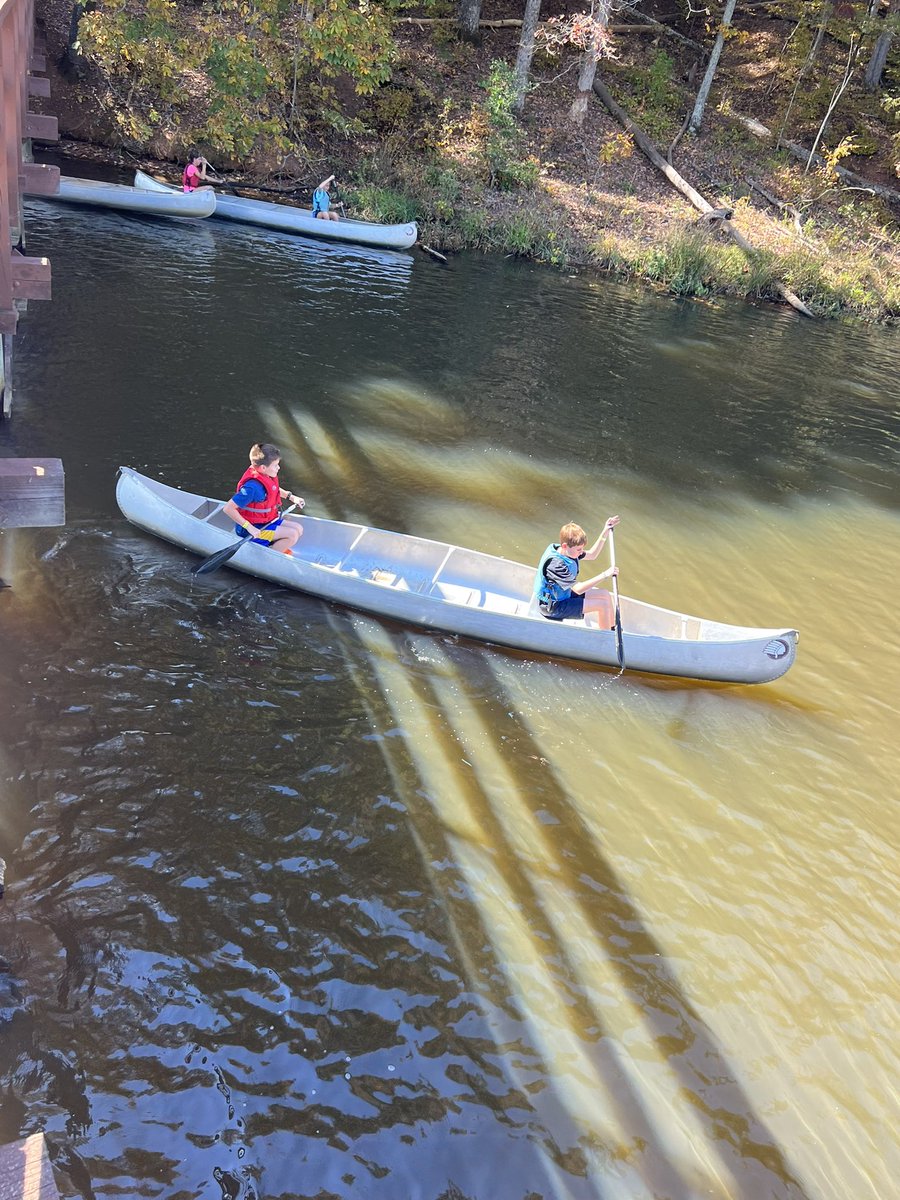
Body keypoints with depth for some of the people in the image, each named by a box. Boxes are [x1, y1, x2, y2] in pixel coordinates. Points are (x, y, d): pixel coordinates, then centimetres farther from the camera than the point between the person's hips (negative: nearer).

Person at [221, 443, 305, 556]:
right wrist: (249, 528, -32)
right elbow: (228, 508, -31)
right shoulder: (253, 486, -30)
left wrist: (291, 497, 14)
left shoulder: (267, 476, -2)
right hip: (255, 528, -9)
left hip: (266, 521, 9)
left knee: (298, 529, 6)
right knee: (292, 535, -17)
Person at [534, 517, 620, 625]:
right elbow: (578, 589, -33)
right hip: (553, 607, -9)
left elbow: (592, 554, 9)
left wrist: (605, 532, 0)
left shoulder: (567, 550, -7)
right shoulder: (556, 564, -34)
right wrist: (604, 575, -33)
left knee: (605, 595, 9)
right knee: (603, 604, -13)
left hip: (563, 594, 9)